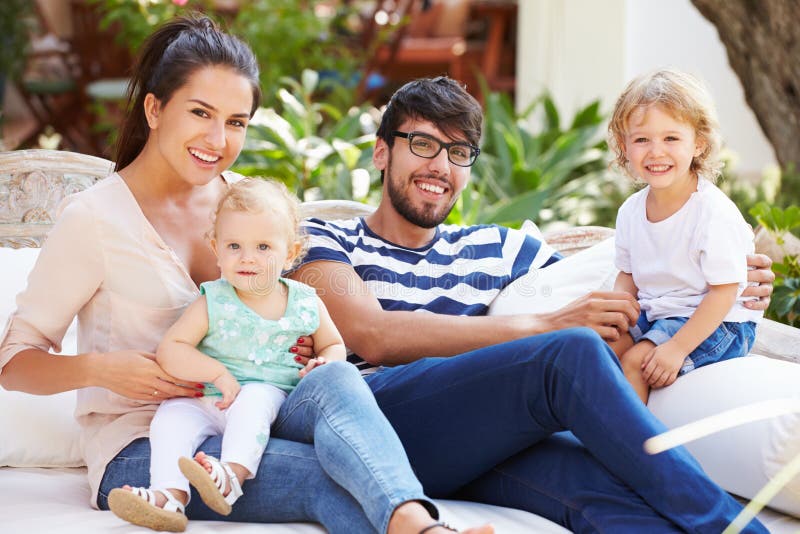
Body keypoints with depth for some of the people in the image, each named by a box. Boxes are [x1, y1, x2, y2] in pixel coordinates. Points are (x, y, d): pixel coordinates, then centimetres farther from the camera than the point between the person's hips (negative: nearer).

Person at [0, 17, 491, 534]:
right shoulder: (94, 219, -6)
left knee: (336, 379, -31)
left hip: (238, 424, 4)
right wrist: (96, 369, -24)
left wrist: (297, 344, 1)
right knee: (329, 474, -31)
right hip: (138, 449, -4)